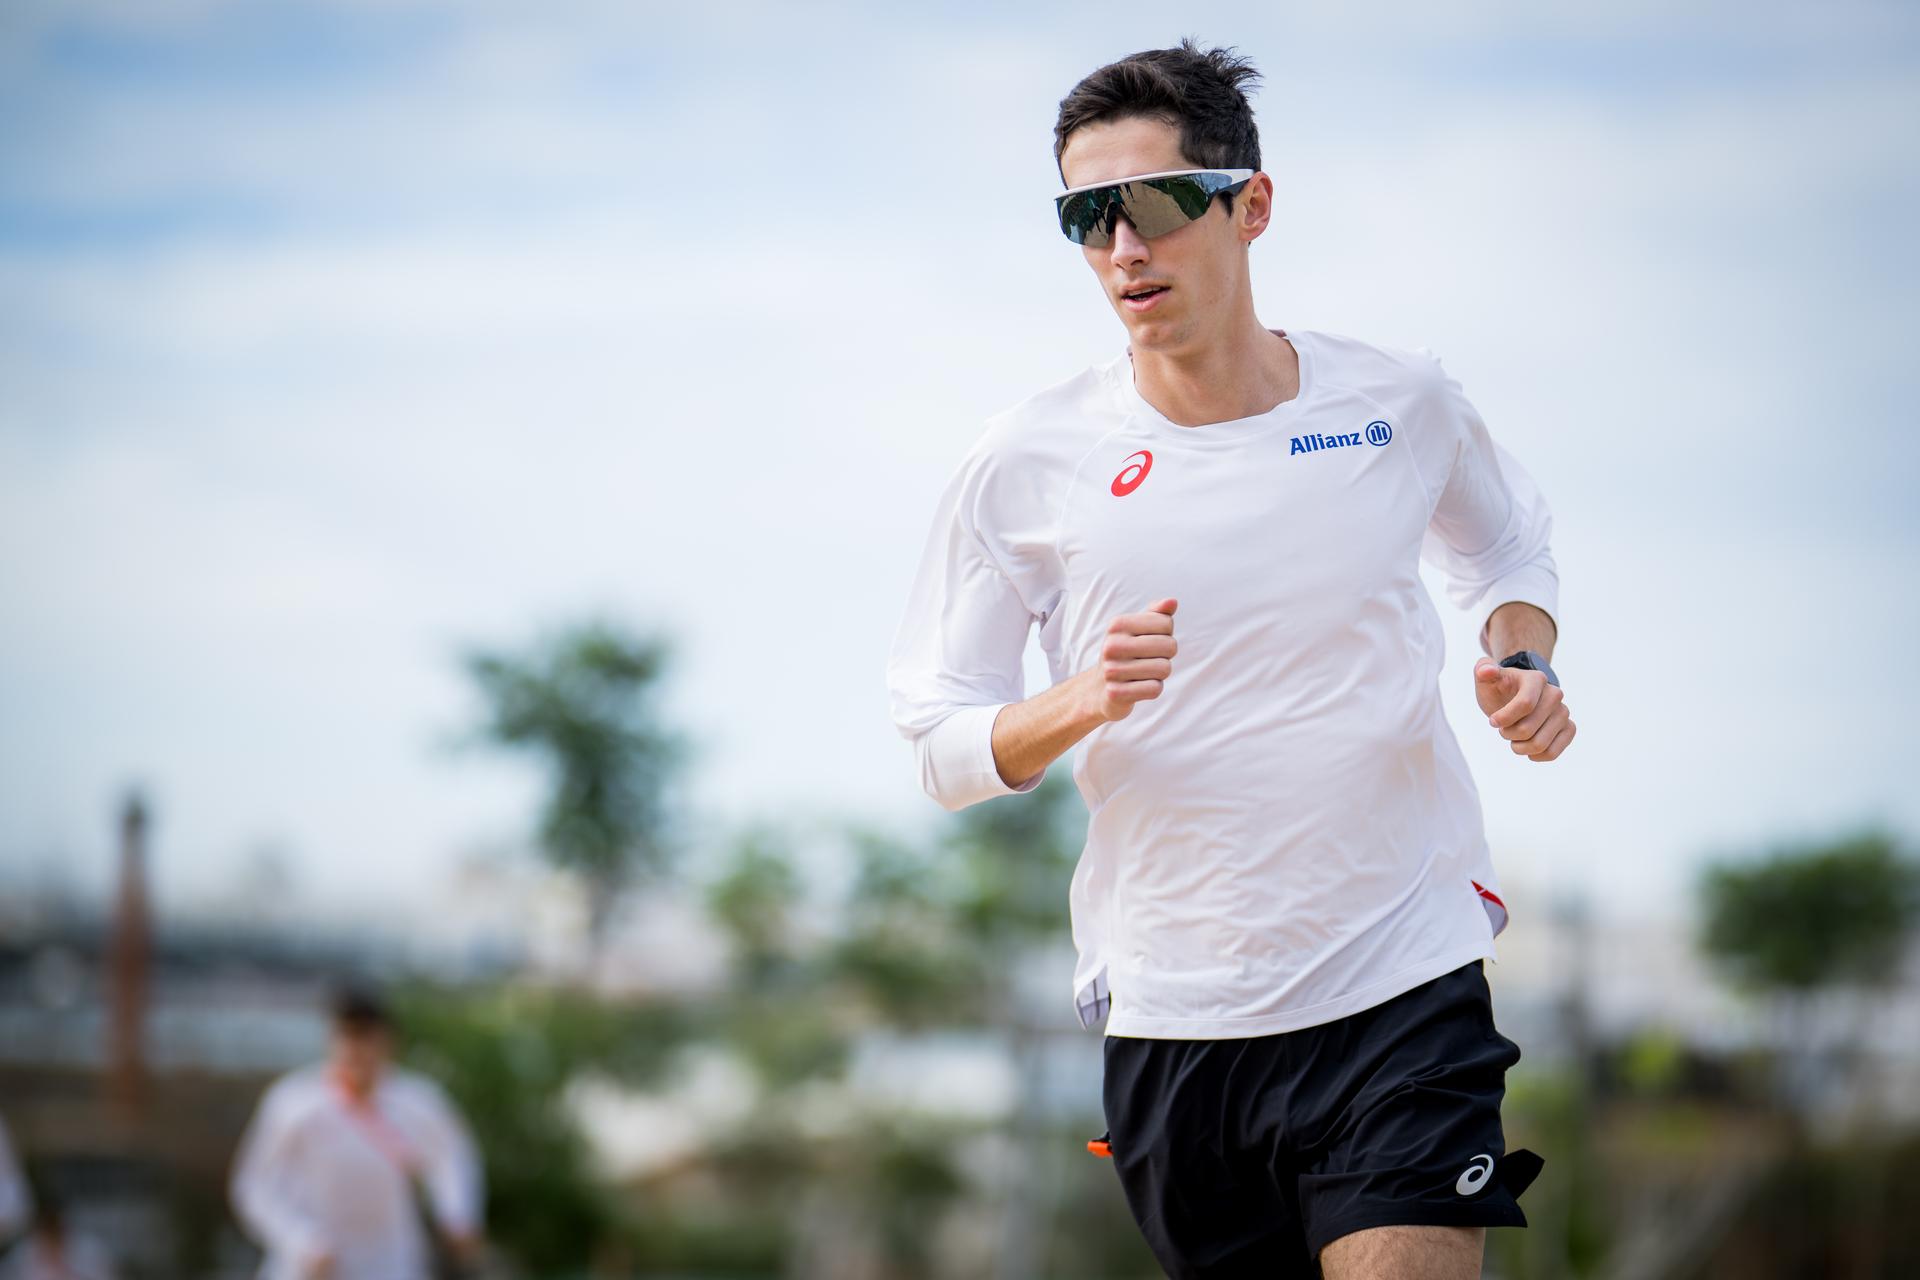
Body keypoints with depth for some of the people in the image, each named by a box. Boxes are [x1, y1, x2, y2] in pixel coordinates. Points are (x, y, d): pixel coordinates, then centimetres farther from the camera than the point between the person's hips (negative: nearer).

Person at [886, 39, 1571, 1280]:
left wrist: (1522, 658, 1)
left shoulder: (1400, 399, 0)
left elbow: (1510, 540, 22)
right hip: (1171, 1025, 1)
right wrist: (1082, 703, -21)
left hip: (1404, 990, -1)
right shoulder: (1032, 459, -4)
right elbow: (938, 737, -1)